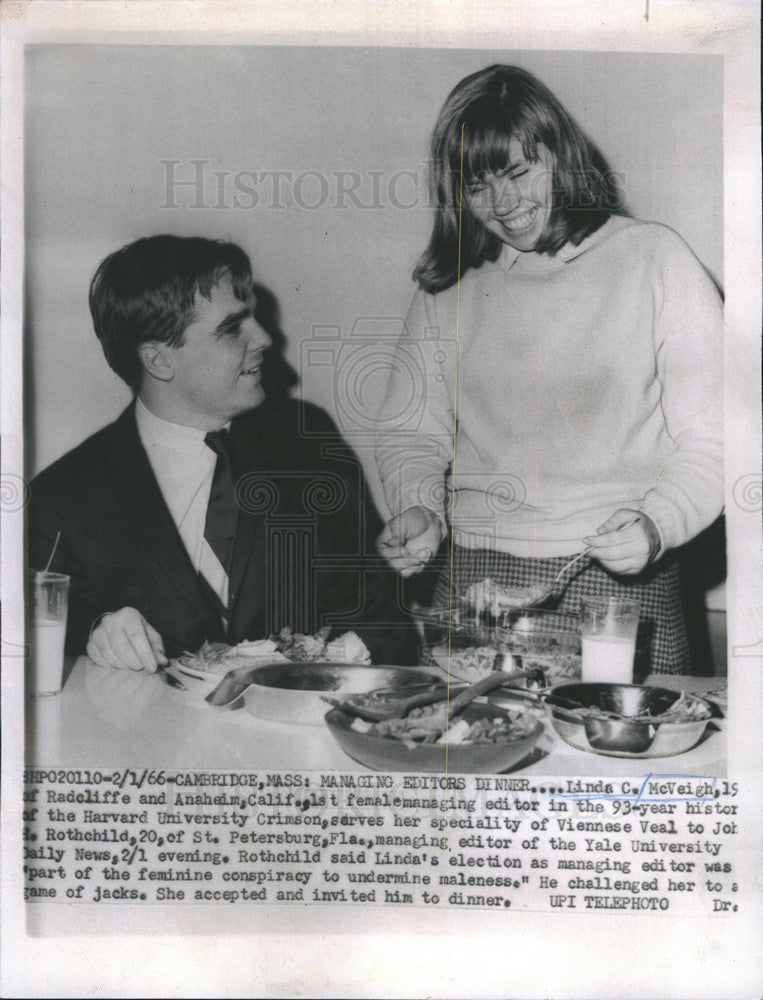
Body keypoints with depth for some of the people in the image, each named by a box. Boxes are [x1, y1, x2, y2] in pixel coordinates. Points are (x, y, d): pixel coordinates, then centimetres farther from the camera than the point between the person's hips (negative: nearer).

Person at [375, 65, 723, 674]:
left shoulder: (653, 257, 2)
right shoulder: (448, 287, 11)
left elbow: (712, 435, -2)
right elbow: (410, 429, 15)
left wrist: (656, 525, -17)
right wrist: (417, 508, -5)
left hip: (621, 583, -2)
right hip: (475, 574, 3)